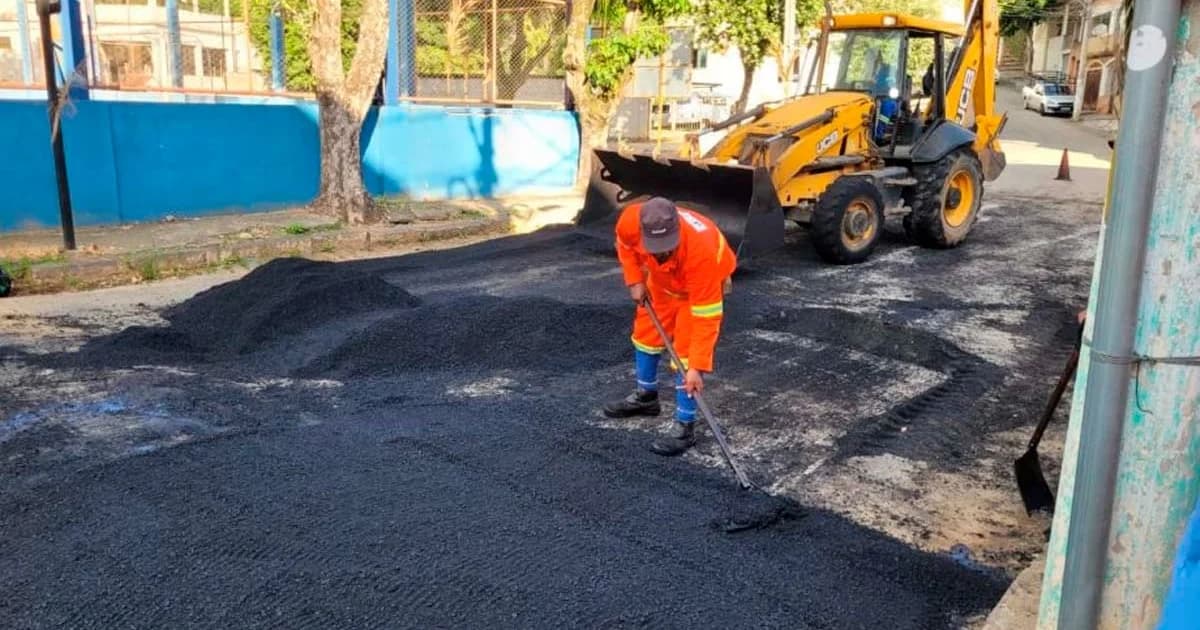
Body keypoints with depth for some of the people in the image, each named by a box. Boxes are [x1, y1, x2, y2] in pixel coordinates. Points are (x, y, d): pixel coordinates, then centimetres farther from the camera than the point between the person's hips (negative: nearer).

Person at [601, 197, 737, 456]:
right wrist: (635, 280, -10)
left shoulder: (702, 250, -45)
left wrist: (697, 366, -38)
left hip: (703, 284, -5)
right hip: (661, 279, 6)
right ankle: (646, 397, 38)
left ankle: (684, 427, -2)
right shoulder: (630, 220, -34)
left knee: (685, 352, -13)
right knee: (646, 333, 15)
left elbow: (705, 318, -38)